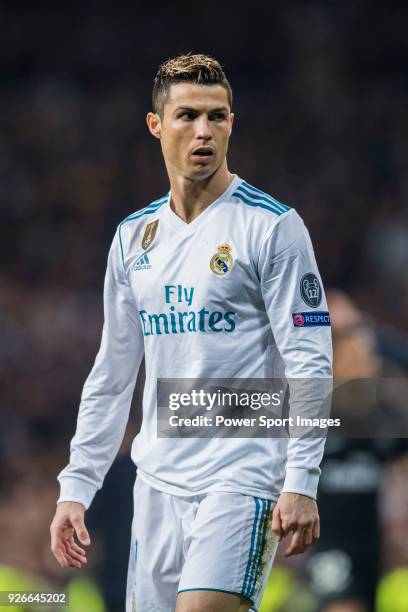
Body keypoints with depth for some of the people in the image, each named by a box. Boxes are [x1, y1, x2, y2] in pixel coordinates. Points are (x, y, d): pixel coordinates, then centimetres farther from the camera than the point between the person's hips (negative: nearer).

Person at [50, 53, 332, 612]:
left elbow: (309, 362, -9)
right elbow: (111, 375, 18)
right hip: (158, 482, 6)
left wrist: (301, 483, -17)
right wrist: (76, 488, 14)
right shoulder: (133, 237, 13)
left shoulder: (273, 226, -5)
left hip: (243, 479, -6)